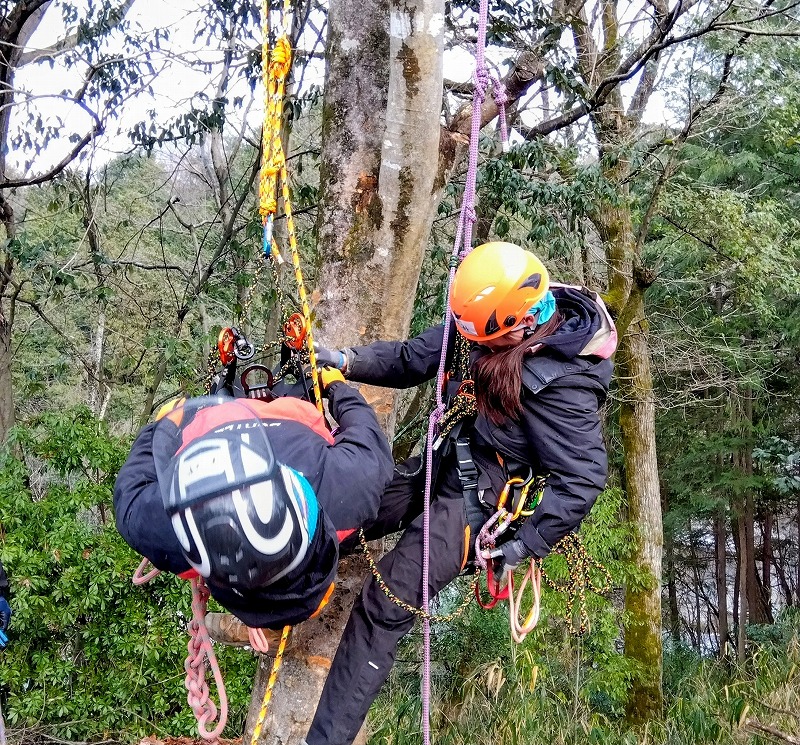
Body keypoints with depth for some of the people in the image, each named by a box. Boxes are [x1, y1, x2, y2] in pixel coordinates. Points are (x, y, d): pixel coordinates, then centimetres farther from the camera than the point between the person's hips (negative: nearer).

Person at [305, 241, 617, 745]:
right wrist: (344, 361, -9)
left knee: (384, 608, -10)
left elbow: (582, 479, -22)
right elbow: (414, 359, 4)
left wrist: (523, 547, -19)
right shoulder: (493, 322, -6)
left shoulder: (562, 383, -27)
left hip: (475, 496, -8)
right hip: (441, 463, 8)